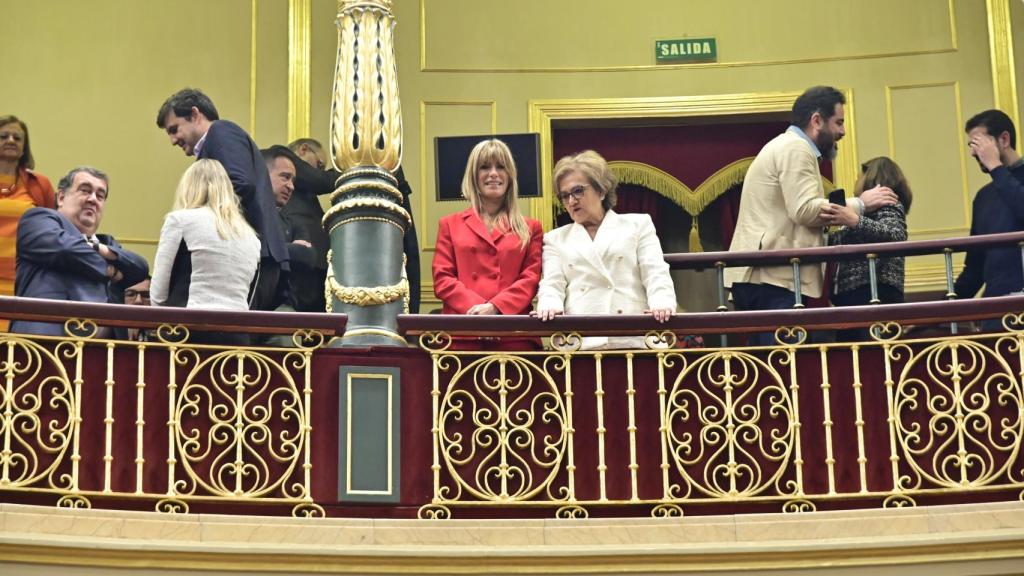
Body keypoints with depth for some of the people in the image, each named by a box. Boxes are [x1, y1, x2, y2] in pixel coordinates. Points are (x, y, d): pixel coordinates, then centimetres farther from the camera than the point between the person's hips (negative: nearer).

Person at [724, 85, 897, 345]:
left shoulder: (786, 146, 26)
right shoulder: (796, 149, -6)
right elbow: (805, 210, -16)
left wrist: (822, 215, -2)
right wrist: (860, 204, -5)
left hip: (758, 276, 10)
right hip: (773, 277, -10)